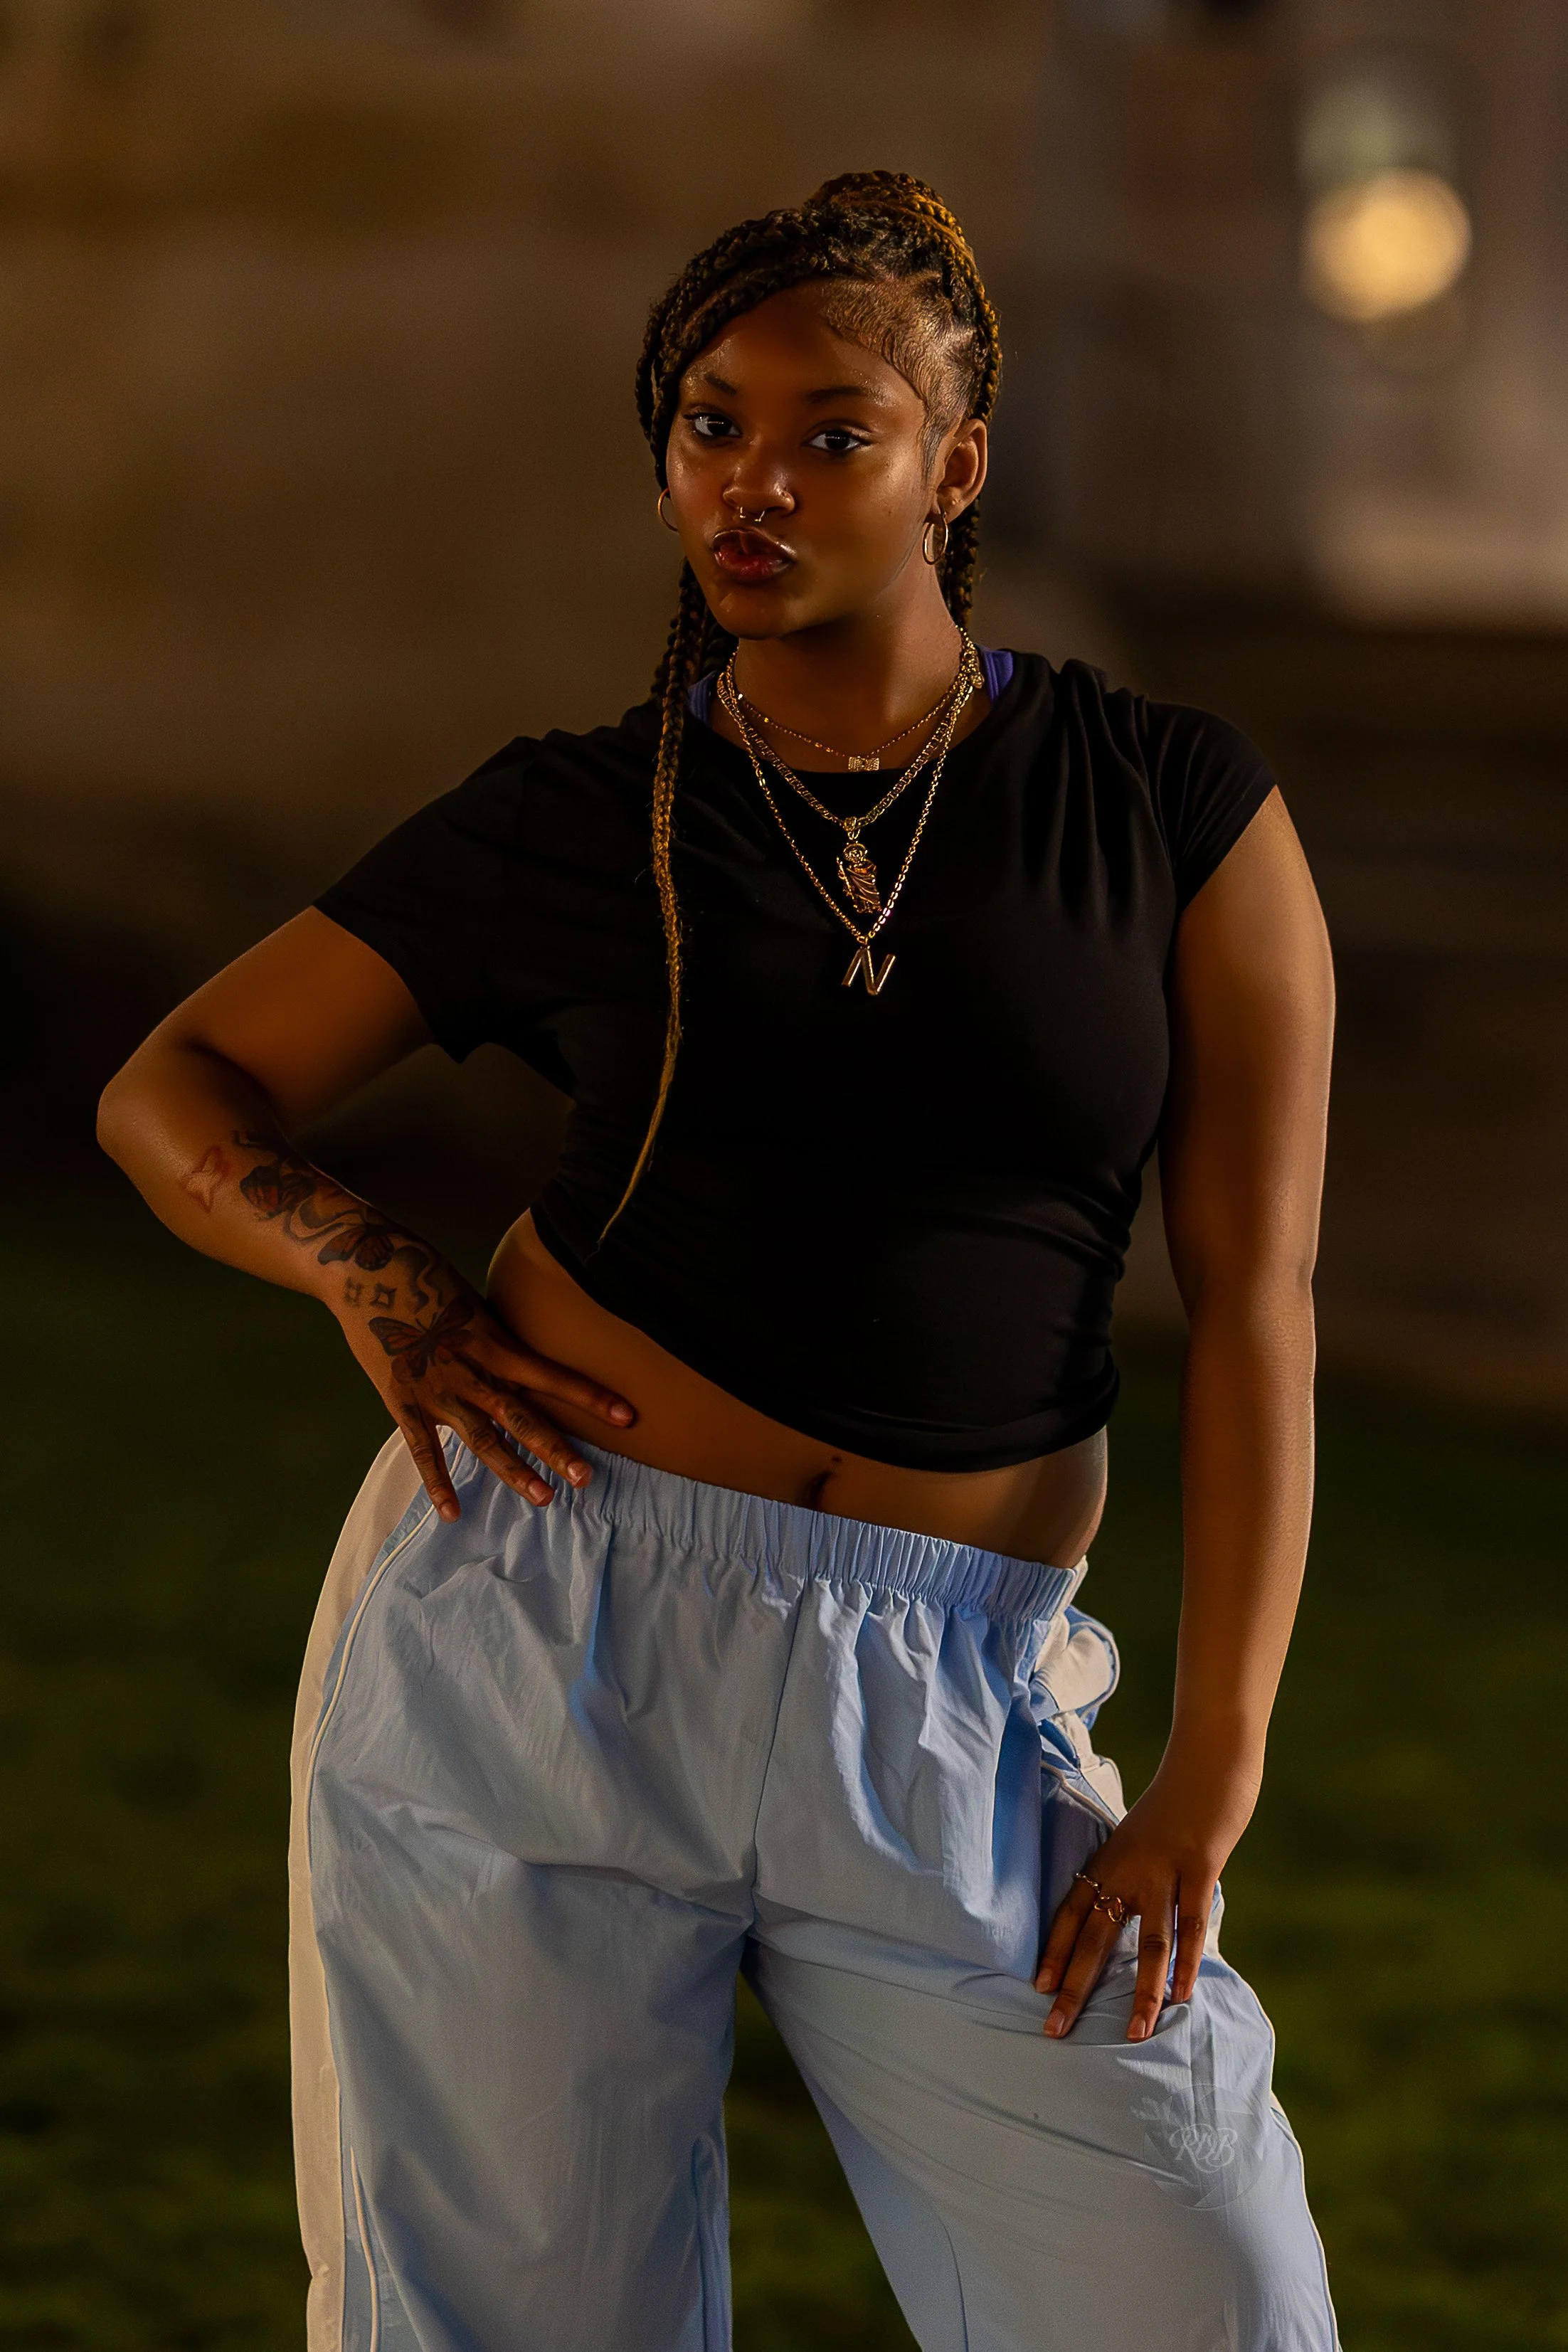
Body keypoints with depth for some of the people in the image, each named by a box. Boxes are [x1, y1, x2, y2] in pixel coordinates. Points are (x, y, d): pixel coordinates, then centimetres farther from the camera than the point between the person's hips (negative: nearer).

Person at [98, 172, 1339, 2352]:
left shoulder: (1173, 809, 3)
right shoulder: (571, 828, 5)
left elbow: (1257, 1304, 0)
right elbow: (175, 1091, 13)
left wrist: (1210, 1776, -8)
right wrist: (379, 1278, -8)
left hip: (940, 1710, 0)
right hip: (545, 1624, 0)